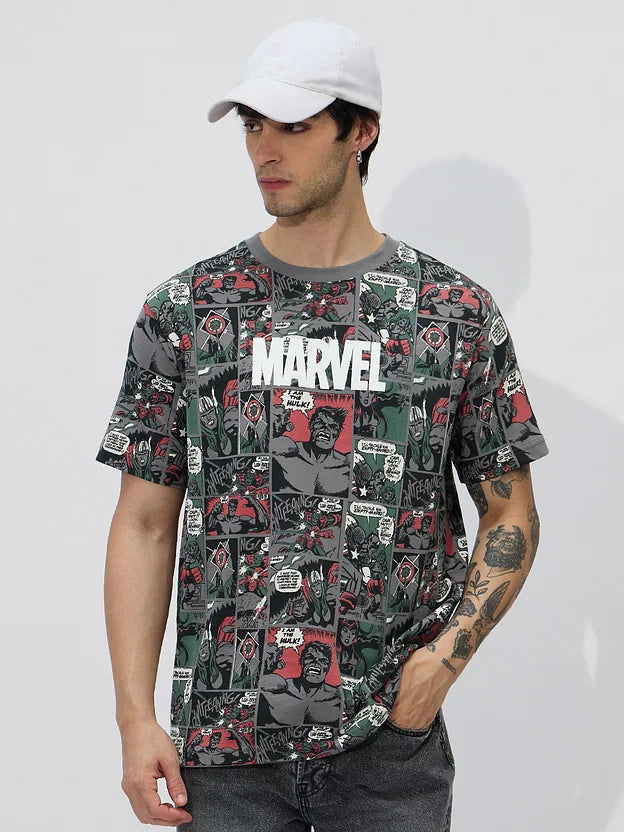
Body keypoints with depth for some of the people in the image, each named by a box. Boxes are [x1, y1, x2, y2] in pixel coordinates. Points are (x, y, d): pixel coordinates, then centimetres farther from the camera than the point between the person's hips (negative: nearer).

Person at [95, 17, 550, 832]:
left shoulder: (457, 314, 0)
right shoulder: (184, 311, 2)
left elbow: (511, 515, 6)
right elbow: (144, 525, 2)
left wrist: (445, 657, -8)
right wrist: (135, 716, -5)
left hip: (390, 744, 0)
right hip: (224, 741, 1)